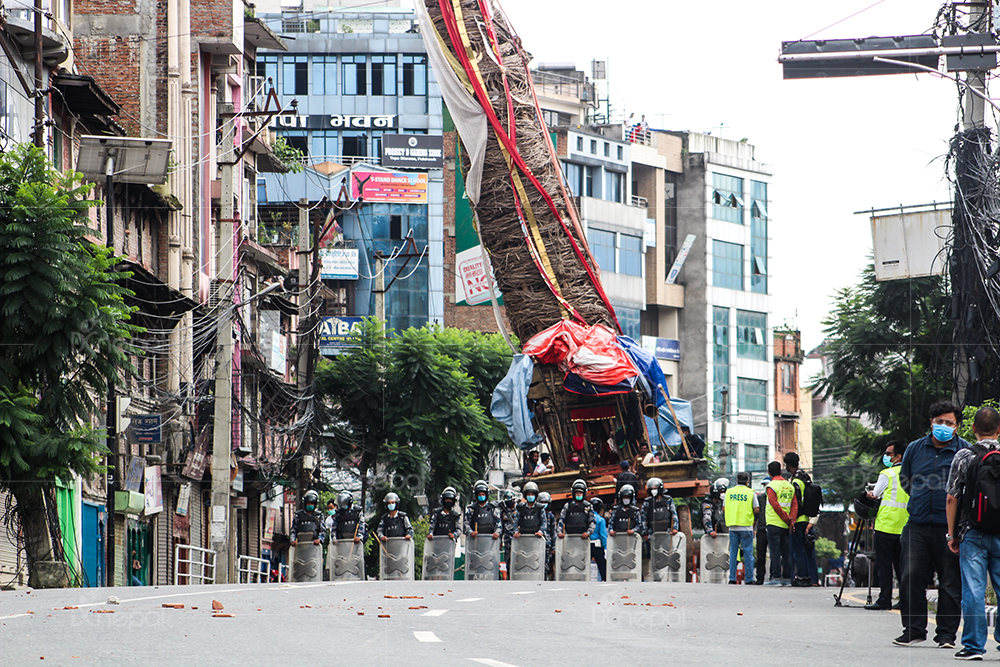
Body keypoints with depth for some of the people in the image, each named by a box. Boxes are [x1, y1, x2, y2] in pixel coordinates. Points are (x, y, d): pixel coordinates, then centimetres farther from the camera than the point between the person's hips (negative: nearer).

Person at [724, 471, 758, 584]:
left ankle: (732, 578, 6)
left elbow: (724, 509, 7)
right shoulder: (750, 492, -2)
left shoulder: (729, 492, 5)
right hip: (746, 526, -2)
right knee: (748, 553, 2)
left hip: (732, 526, 3)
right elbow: (757, 510, -5)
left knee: (733, 553, 8)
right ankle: (748, 579, 0)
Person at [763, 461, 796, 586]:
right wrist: (792, 519, -2)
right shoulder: (789, 486, 12)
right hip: (786, 526, 6)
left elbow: (775, 505, -15)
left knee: (775, 552, -6)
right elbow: (794, 505, 6)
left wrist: (787, 518, -9)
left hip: (774, 524, -6)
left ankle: (776, 577, -10)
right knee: (786, 552, 8)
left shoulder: (772, 486, -8)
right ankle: (787, 578, 8)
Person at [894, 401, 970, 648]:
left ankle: (946, 634, 8)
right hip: (917, 525, 3)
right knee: (912, 577, -2)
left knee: (950, 582, 0)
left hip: (949, 527, -3)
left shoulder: (965, 451, -2)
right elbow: (905, 479, 25)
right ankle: (913, 630, 8)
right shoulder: (915, 448, 9)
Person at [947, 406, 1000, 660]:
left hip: (973, 533, -2)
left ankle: (974, 645, -1)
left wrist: (952, 534, 6)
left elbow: (952, 498, -2)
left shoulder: (963, 456, -3)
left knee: (973, 590, -1)